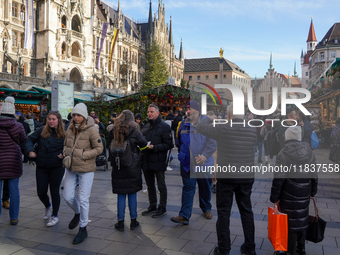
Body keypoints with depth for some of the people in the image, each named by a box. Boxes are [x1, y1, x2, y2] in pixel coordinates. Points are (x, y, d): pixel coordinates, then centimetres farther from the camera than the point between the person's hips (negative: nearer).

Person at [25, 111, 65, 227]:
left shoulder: (64, 134, -5)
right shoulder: (42, 131, 1)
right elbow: (30, 140, 8)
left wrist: (64, 154, -16)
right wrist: (30, 150, -8)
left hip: (57, 167, -3)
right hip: (41, 167, 3)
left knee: (54, 191, 5)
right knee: (41, 192, 8)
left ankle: (55, 216, 22)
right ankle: (48, 206, 42)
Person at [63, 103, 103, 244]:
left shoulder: (91, 130, -14)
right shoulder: (70, 129, 4)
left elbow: (99, 149, -13)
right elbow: (65, 144, 20)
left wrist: (83, 155, -19)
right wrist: (66, 153, 0)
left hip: (86, 170, -6)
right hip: (71, 169, 6)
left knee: (83, 199, 0)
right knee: (68, 196, 9)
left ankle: (83, 229, 18)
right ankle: (77, 213, 42)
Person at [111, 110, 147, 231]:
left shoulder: (114, 130, 1)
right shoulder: (134, 131, -7)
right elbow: (144, 144, -5)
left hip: (118, 167, 2)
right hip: (132, 167, -2)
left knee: (121, 195, 8)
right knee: (132, 194, 8)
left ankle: (120, 222, 12)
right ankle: (133, 221, 16)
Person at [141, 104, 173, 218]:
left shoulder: (164, 126, -8)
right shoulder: (146, 127, 13)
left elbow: (169, 144, -14)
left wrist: (154, 147, -21)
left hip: (158, 162, -7)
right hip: (146, 161, 7)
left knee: (161, 186, 5)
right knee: (150, 186, 17)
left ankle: (162, 208, 17)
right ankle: (152, 206, 32)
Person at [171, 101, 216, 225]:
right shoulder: (183, 124, 9)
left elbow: (212, 142, -11)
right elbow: (179, 142, 22)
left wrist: (205, 155, -19)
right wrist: (181, 154, 17)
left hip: (203, 163, -2)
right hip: (187, 163, 2)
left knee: (205, 187, 14)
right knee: (188, 188, 0)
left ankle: (206, 209, 35)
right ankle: (184, 215, 0)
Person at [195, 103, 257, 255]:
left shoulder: (222, 129, -13)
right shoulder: (252, 131, -3)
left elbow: (199, 126, -2)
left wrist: (208, 118, 17)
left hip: (226, 177, -3)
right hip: (247, 177, 4)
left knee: (224, 213, 8)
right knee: (246, 211, 16)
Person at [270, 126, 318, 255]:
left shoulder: (284, 153, -14)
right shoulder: (309, 150, 2)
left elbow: (279, 178, -16)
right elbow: (314, 173, 9)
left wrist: (274, 197, -10)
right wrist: (313, 191, 20)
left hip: (289, 195, -5)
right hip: (305, 194, 5)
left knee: (290, 222, 6)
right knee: (302, 220, 17)